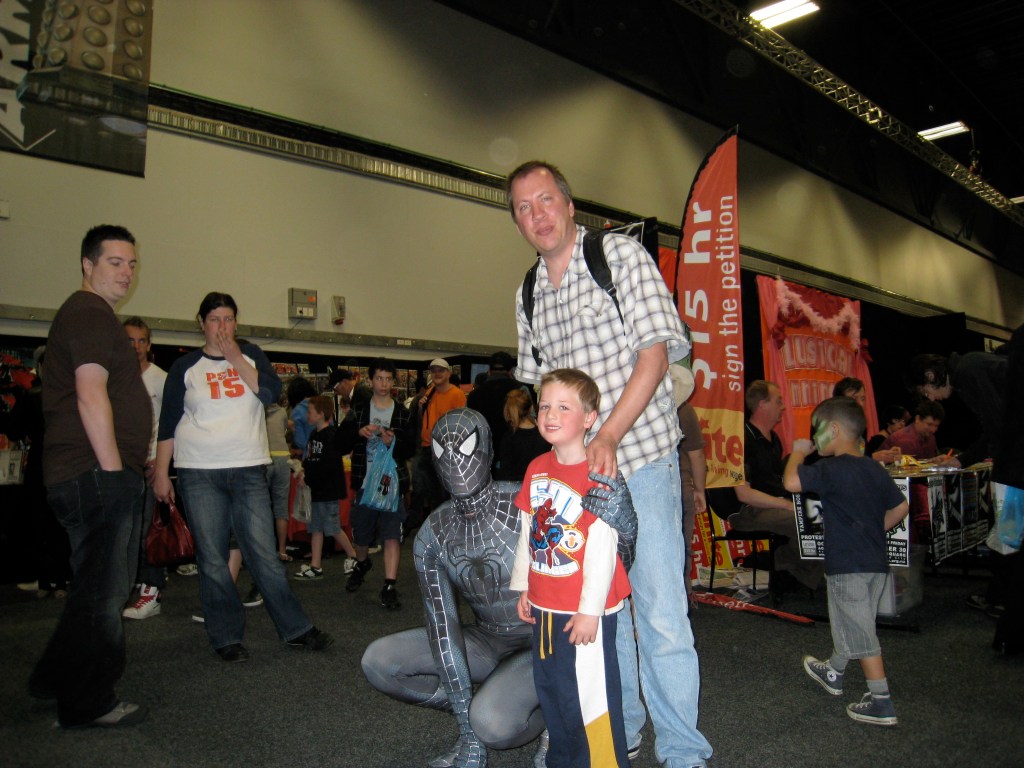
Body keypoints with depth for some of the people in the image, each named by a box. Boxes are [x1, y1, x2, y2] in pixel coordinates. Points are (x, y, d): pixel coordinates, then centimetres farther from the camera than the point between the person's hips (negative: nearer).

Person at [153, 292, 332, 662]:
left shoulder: (251, 354, 11)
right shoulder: (185, 367, 7)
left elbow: (271, 391, -6)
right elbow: (168, 423, 7)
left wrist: (235, 358, -9)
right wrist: (160, 472, 1)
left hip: (249, 470, 0)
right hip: (199, 474, 0)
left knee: (265, 554, 0)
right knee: (212, 559, 2)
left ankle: (296, 629, 9)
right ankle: (227, 637, 15)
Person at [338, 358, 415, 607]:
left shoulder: (403, 414, 2)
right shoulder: (359, 412, 5)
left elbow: (411, 449, -1)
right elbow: (342, 446, 1)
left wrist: (394, 442, -20)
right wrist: (359, 432, -16)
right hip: (364, 482, 2)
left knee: (392, 535, -8)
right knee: (361, 535, 14)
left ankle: (389, 587, -2)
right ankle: (362, 564, 45)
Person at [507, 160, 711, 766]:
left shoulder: (622, 254, -5)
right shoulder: (528, 295, 12)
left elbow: (655, 350, -13)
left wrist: (608, 437, -20)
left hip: (641, 456, -5)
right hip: (576, 467, 5)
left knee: (661, 612, -4)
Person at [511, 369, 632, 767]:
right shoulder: (537, 469, 4)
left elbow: (603, 550, -18)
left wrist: (589, 610, -16)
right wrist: (524, 586, 13)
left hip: (585, 611, -7)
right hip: (544, 605, 8)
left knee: (592, 696, 2)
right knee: (551, 689, 21)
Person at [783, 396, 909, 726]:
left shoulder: (832, 470, -17)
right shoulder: (874, 469, 8)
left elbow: (791, 482, -28)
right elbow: (900, 507, 13)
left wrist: (798, 452, -11)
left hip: (848, 566, -9)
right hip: (876, 562, 9)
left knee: (860, 632, -1)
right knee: (849, 623, 23)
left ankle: (882, 704, 3)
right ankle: (833, 672, 42)